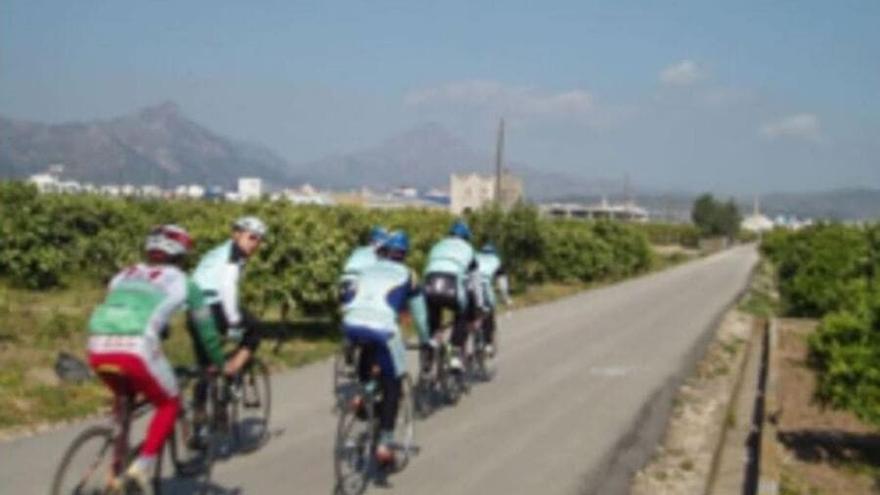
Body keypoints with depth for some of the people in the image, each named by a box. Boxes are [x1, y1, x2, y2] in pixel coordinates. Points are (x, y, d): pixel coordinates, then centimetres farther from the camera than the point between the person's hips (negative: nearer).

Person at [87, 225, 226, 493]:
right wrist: (218, 363, 44)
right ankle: (143, 464, 1)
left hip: (98, 347, 5)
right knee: (169, 404, 19)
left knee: (123, 396, 33)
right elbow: (205, 326, 30)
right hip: (137, 347, -5)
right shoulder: (182, 281, 21)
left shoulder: (124, 275, 31)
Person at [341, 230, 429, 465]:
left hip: (351, 325, 3)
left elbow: (347, 302, 30)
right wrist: (426, 340, 40)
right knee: (392, 385, 12)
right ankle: (385, 442, 3)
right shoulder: (406, 275, 22)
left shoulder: (367, 270, 29)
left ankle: (361, 392, 24)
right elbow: (418, 311, 26)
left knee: (369, 347, 39)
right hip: (382, 328, -3)